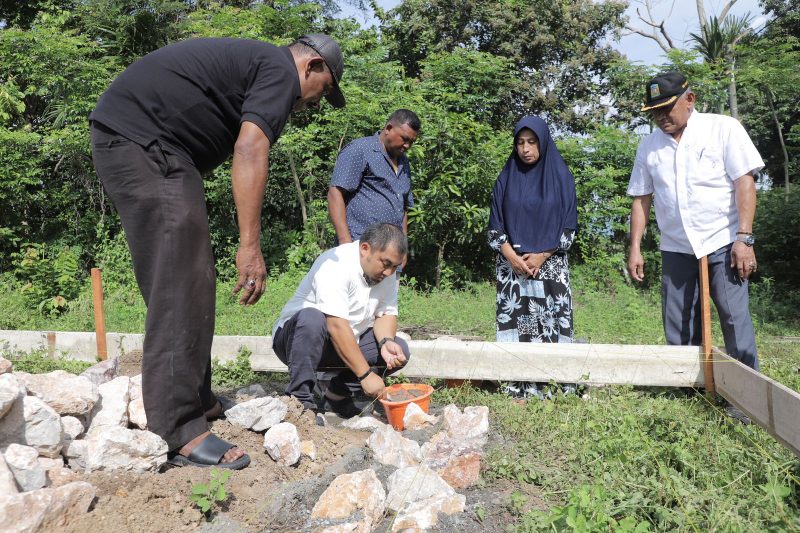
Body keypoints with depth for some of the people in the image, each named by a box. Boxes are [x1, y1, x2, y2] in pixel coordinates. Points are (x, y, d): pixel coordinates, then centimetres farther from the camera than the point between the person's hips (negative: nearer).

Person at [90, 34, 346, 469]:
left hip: (121, 139, 10)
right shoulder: (282, 70, -4)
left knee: (187, 283, 12)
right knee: (181, 286, -13)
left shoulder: (252, 60, 25)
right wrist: (250, 245, -21)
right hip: (142, 140, -10)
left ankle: (197, 400, 20)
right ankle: (178, 432, -9)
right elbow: (250, 151, -18)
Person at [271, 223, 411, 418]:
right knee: (312, 318, -39)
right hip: (295, 335, -7)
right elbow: (337, 326, -33)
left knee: (399, 350, -10)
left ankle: (336, 397, -1)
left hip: (347, 346, 7)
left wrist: (386, 342, -23)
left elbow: (387, 314, 0)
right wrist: (365, 374, -34)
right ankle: (300, 400, -26)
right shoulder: (336, 265, -26)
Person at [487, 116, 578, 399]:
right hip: (512, 264, 1)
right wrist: (512, 257, -9)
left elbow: (569, 226, 0)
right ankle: (518, 386, 5)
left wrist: (541, 256, -10)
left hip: (551, 264, -1)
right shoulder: (506, 178, 5)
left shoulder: (561, 176, 2)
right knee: (515, 321, -2)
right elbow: (495, 226, 5)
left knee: (550, 321, -5)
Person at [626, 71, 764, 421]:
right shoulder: (649, 146, 7)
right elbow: (641, 199, 8)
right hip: (676, 248, 4)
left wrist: (744, 238, -15)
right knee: (678, 327, 8)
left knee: (735, 319, -4)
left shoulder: (723, 129, -4)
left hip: (722, 244, -4)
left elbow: (744, 183, -9)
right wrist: (635, 249, 3)